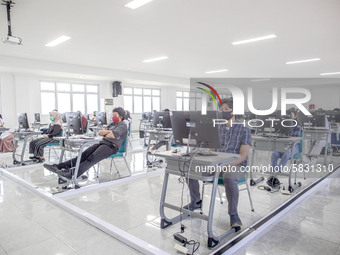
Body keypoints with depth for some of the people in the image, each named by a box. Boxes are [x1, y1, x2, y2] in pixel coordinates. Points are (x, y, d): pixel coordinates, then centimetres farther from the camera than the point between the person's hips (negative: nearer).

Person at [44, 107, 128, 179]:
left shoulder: (122, 125, 1)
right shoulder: (112, 124, 28)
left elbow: (112, 135, -16)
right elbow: (100, 132, 17)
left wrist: (105, 134, 5)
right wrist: (109, 131, 1)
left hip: (111, 146, -8)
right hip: (102, 143, 8)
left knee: (92, 158, -30)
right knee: (84, 155, -10)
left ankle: (73, 173, -47)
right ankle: (59, 167, -20)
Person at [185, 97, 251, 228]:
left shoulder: (243, 129, -6)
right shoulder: (219, 128, 13)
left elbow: (243, 155, -14)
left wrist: (228, 165, -27)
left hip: (236, 165, -6)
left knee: (228, 179, -40)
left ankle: (233, 214, -20)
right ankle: (196, 201, 11)